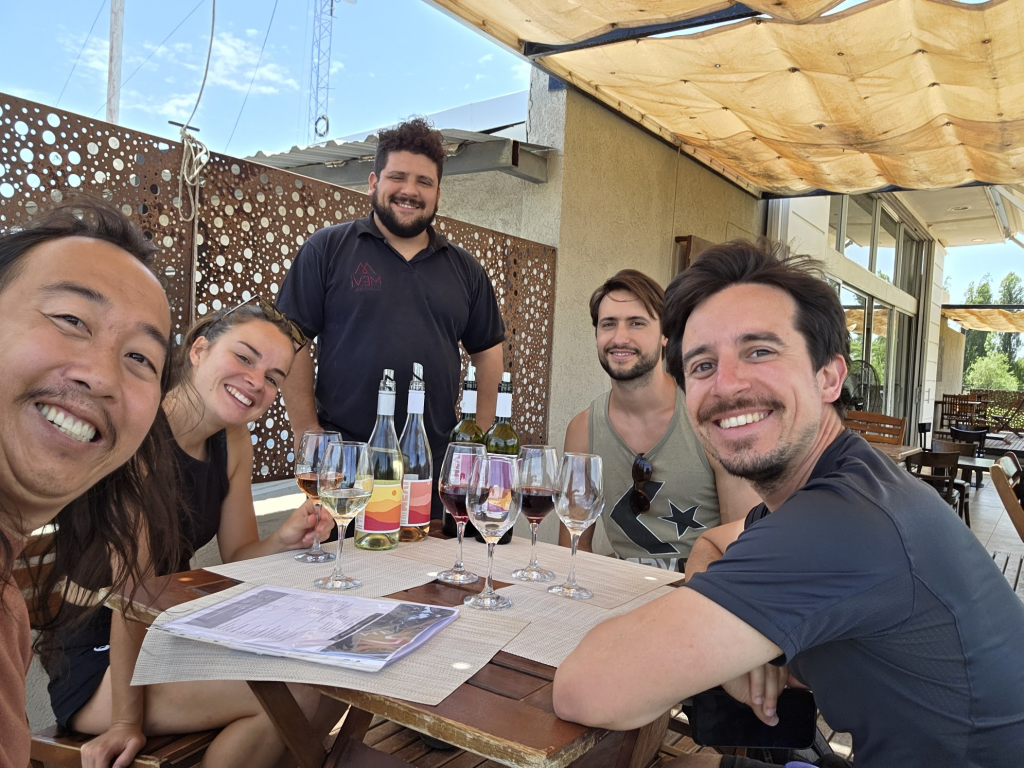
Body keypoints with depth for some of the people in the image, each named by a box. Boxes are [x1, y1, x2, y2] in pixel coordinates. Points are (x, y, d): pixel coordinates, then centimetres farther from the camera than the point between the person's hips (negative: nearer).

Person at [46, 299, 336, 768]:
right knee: (298, 690, -20)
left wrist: (283, 541, -19)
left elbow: (236, 558, 3)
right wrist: (126, 720, -18)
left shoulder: (235, 441, 2)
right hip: (95, 665, -7)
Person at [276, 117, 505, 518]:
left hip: (436, 466, 3)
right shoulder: (328, 248, 2)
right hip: (343, 461, -2)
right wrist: (308, 435, -8)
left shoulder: (464, 268, 11)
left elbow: (488, 351, 15)